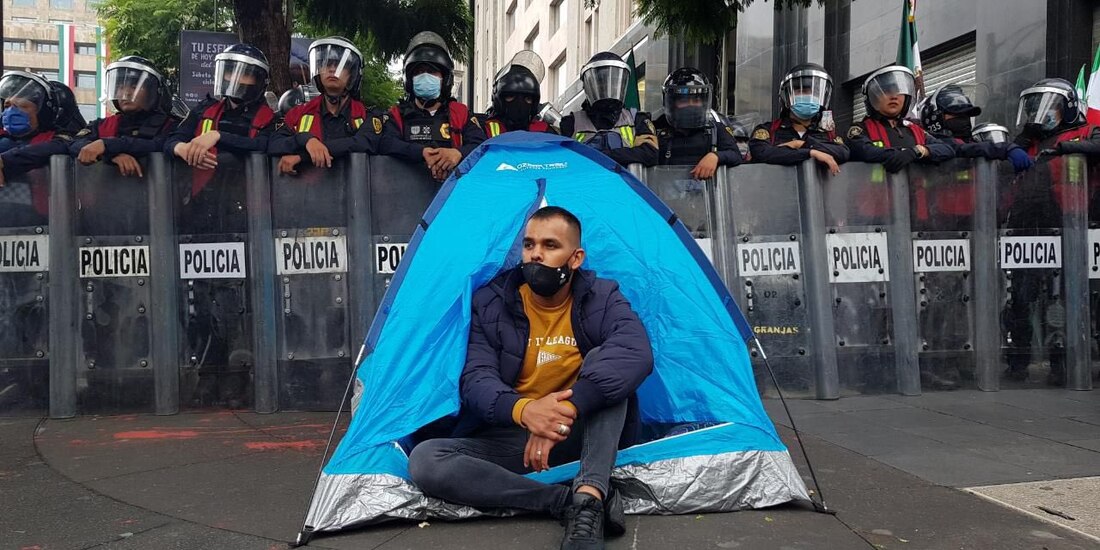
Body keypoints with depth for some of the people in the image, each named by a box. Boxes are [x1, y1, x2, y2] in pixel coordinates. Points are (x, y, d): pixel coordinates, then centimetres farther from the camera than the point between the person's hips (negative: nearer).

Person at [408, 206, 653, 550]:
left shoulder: (602, 299, -7)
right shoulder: (491, 304, -4)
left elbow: (636, 354, -28)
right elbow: (476, 379, -14)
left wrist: (568, 409, -43)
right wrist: (522, 410, -39)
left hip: (586, 437, -1)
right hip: (512, 437, 1)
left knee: (607, 364, -28)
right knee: (425, 460, -26)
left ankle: (588, 501, -38)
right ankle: (570, 500, -30)